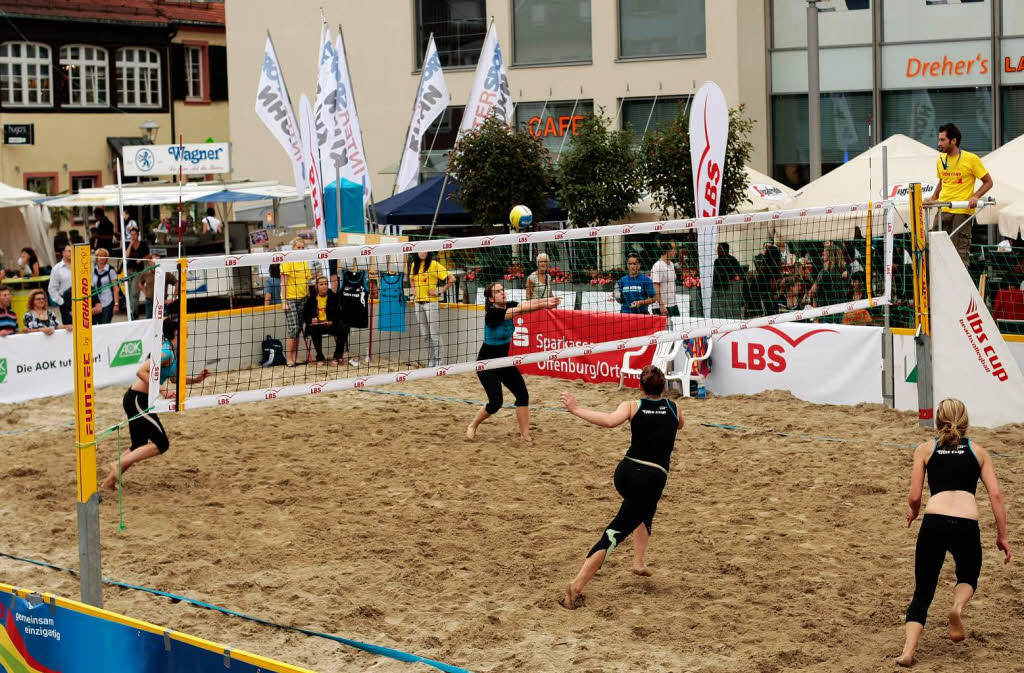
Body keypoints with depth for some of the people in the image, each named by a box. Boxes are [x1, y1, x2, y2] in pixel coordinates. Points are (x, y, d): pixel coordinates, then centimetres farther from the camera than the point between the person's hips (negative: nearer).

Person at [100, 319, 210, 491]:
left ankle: (108, 482, 18)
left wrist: (196, 379, 11)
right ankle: (119, 465, -9)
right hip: (137, 399, -10)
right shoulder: (166, 352, -18)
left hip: (136, 400, 10)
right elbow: (141, 372, -27)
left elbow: (174, 378, 25)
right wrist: (162, 390, -28)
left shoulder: (173, 352, 12)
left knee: (139, 447, 15)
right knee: (161, 444, -9)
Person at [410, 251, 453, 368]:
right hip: (418, 303, 6)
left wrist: (440, 292, -12)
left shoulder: (434, 264, -9)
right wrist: (414, 290, 14)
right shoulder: (415, 265, 10)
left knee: (434, 334, -6)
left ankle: (439, 362, -1)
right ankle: (430, 361, 17)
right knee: (424, 335, 10)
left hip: (431, 302, -6)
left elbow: (452, 279, -11)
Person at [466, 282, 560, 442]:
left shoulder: (509, 306, -3)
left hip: (503, 360, 7)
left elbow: (526, 304, -21)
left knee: (523, 395, -5)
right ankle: (472, 426, 16)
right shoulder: (492, 313, -23)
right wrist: (543, 304, -41)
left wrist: (546, 301, -39)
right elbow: (519, 309, -34)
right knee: (495, 402, -10)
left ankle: (525, 435, 1)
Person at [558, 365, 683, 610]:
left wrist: (576, 409, -14)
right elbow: (679, 425, 33)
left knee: (646, 508, 36)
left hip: (626, 472, 2)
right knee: (616, 532, -2)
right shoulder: (674, 408, 8)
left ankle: (639, 561, 32)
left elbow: (609, 420, -20)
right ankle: (576, 586, -14)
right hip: (653, 478, -2)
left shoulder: (633, 406, 1)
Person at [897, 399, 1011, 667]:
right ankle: (958, 607, -6)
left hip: (934, 523, 0)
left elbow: (914, 497, 11)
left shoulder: (925, 449, 17)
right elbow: (995, 495, 11)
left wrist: (913, 511, 33)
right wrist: (1002, 535, 15)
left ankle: (908, 650, -6)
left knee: (922, 592, 13)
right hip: (967, 524, 0)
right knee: (968, 578, 28)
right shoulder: (978, 452, 20)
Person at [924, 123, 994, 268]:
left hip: (962, 211, -5)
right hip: (943, 210, 5)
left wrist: (975, 197, -14)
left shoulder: (971, 159, -4)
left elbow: (988, 182, 1)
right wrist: (933, 198, 11)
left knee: (961, 252, -5)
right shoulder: (940, 160, 12)